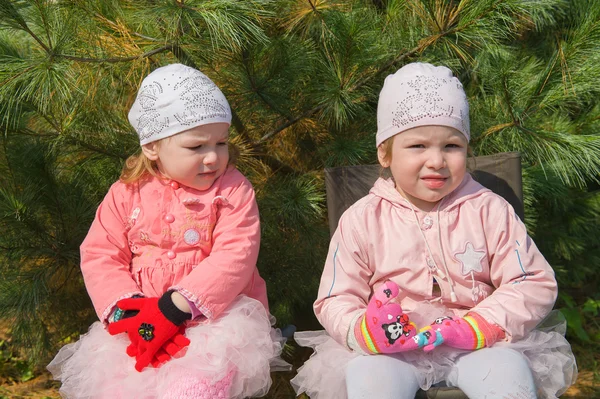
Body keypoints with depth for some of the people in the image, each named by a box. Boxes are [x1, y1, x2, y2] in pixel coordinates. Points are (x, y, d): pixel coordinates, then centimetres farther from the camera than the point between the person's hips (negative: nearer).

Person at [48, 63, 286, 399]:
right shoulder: (128, 193, 6)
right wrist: (126, 308, -14)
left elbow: (234, 257, -13)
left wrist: (176, 307, -22)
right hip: (141, 324, 3)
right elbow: (100, 255, 4)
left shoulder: (232, 190, -3)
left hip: (219, 316, -3)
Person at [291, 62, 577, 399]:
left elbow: (535, 284, 0)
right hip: (391, 349, 0)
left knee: (507, 370, -29)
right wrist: (364, 330, -24)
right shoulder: (363, 220, 0)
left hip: (479, 345, 1)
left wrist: (478, 327, -17)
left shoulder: (489, 210, 1)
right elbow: (335, 301, 1)